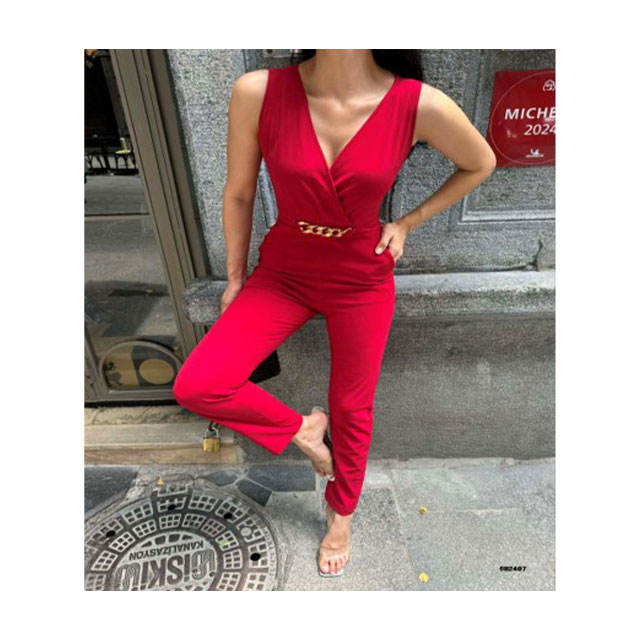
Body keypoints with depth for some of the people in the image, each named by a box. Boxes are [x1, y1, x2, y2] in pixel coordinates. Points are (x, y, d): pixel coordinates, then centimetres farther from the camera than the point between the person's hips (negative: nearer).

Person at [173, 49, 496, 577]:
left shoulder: (419, 104, -16)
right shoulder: (258, 92, -15)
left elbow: (481, 163, 4)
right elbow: (239, 193, -2)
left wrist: (407, 223, -1)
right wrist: (236, 277, 7)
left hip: (364, 282, 0)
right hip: (283, 275, 2)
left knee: (351, 409, 14)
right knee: (195, 386, -12)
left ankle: (342, 515, 45)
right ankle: (301, 429, 17)